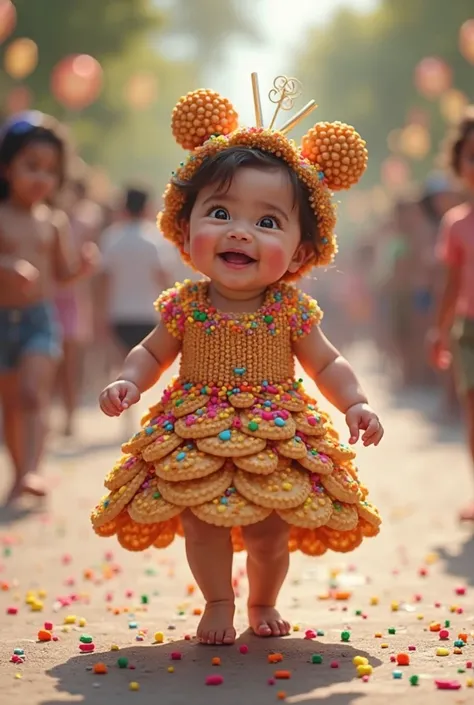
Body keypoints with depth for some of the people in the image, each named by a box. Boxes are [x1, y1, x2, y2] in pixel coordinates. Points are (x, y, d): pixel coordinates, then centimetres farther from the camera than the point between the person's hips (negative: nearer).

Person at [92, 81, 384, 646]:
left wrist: (356, 405, -13)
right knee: (202, 530, 6)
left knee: (269, 538, 9)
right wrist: (128, 382, -13)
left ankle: (263, 602, 37)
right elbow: (152, 354, 6)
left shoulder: (290, 309, -9)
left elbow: (327, 364, 0)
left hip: (275, 445, 0)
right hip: (196, 444, 0)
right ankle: (218, 603, 31)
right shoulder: (185, 307, -8)